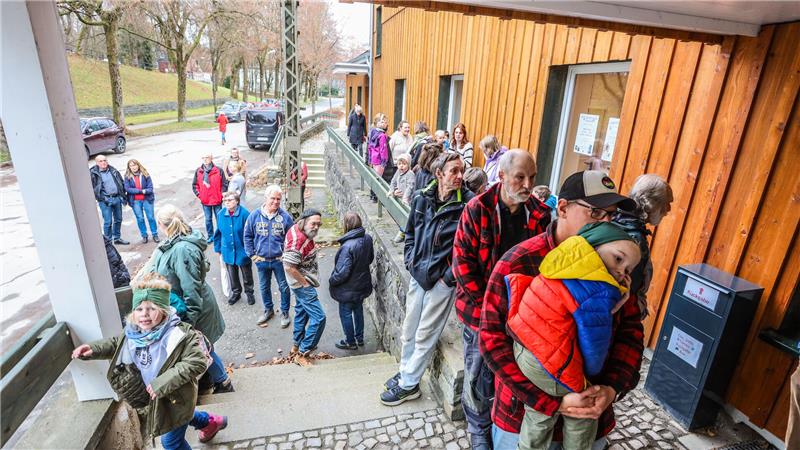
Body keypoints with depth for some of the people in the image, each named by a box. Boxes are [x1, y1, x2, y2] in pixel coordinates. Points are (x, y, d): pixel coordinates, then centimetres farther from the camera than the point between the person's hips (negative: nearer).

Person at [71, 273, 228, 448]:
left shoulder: (180, 335, -33)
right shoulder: (133, 332, -10)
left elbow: (197, 362, -35)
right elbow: (115, 343, 12)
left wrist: (163, 382, -35)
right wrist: (93, 349, -5)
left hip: (176, 399, -8)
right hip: (155, 399, 8)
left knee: (171, 442, 12)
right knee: (184, 416, 33)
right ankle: (211, 422, 60)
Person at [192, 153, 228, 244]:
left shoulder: (218, 170, -8)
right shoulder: (198, 171, 1)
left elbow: (225, 184, -4)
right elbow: (194, 184, 10)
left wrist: (221, 195, -7)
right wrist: (199, 194, 3)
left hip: (217, 200, -3)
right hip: (205, 201, 3)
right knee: (208, 219, 13)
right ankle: (210, 236, 27)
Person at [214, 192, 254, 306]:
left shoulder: (244, 214, -21)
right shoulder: (221, 214, -7)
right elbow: (218, 233, 4)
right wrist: (218, 248, 8)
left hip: (243, 252, -4)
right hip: (228, 252, 4)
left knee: (247, 275, 17)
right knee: (232, 275, 21)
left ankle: (249, 293, 39)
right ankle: (236, 292, 44)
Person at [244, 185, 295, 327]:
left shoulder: (285, 216, -11)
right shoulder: (255, 215, -7)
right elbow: (247, 236, 3)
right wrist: (252, 255, -1)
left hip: (280, 260, -2)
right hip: (261, 261, 2)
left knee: (284, 287, 11)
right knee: (264, 287, 19)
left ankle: (285, 312, 31)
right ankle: (268, 310, 42)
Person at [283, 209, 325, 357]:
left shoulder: (297, 228, -1)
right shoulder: (298, 240, -30)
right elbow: (289, 267, -31)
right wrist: (305, 283, -18)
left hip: (303, 282, 10)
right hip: (302, 284, -10)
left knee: (301, 311, 24)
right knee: (319, 317, -6)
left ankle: (297, 344, 42)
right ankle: (305, 349, 10)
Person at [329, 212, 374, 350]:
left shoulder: (348, 246, -32)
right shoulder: (368, 239, -10)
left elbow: (342, 272, -28)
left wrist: (331, 281, -10)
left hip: (348, 289, -7)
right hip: (363, 284, 7)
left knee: (346, 313, 14)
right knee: (358, 309, 24)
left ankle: (350, 342, 31)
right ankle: (359, 338, 41)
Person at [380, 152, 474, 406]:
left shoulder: (468, 204, -15)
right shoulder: (422, 198, 0)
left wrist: (449, 277, -13)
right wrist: (410, 261, 5)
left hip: (441, 282, -5)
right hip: (417, 276, 5)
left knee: (425, 336, 9)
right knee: (408, 331, 19)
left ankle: (408, 385, 28)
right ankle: (406, 373, 42)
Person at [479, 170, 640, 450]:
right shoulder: (519, 263, -20)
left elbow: (631, 328, 2)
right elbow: (493, 339, -20)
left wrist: (613, 388, -13)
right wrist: (553, 403, -21)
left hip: (592, 414, 4)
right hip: (523, 413, -4)